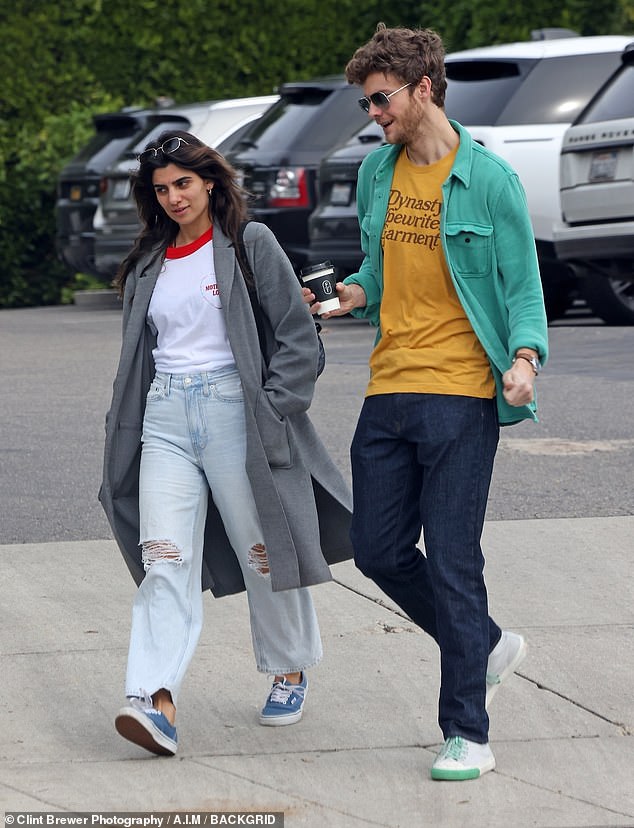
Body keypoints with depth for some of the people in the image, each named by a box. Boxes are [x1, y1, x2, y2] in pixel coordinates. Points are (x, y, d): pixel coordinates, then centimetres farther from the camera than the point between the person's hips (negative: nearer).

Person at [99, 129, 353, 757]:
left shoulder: (250, 243, 0)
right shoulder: (147, 264, 16)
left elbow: (297, 334, -2)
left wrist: (273, 412, -9)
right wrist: (121, 435, 18)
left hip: (234, 411, -4)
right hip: (165, 417, 4)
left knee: (264, 550, 6)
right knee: (164, 559, -11)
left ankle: (290, 672, 30)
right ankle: (156, 703, -23)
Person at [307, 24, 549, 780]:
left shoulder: (488, 179, -6)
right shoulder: (377, 172, 11)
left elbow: (523, 286, -4)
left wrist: (526, 355, -22)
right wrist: (357, 293, 1)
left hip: (460, 392, -7)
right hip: (389, 390, 7)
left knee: (452, 563, -7)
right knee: (379, 552, 8)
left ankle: (467, 736, 1)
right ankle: (487, 647, 31)